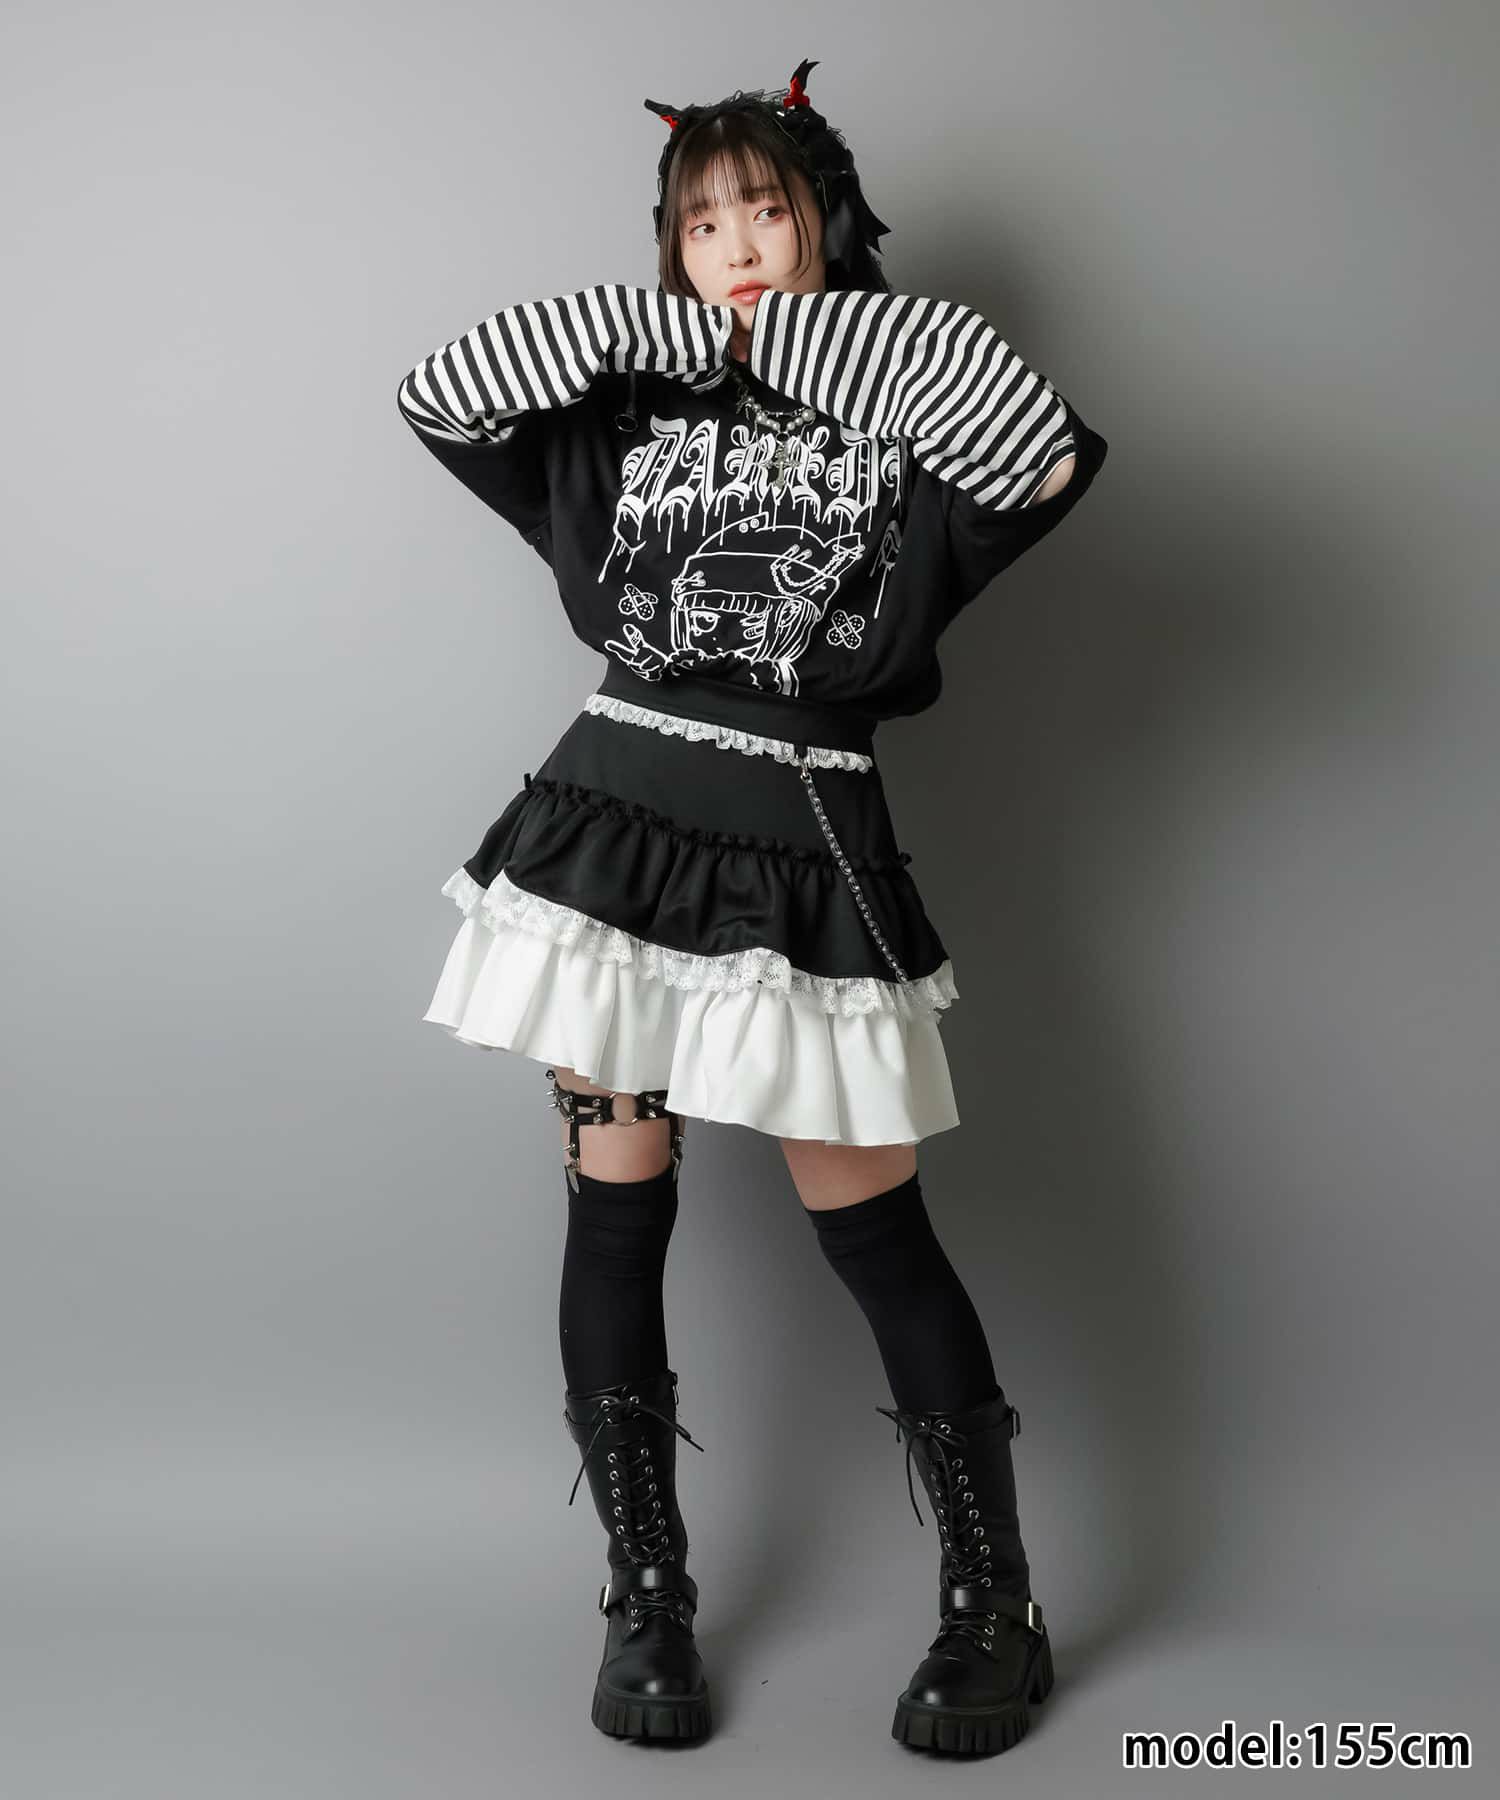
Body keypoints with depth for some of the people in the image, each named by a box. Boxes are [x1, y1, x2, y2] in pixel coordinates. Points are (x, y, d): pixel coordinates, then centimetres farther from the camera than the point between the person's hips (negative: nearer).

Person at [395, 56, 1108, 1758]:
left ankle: (996, 1614, 16)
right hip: (613, 823, 3)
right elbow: (441, 393, 3)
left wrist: (814, 329, -6)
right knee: (616, 1204, 4)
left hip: (806, 859, -2)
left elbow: (1047, 457, -14)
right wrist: (662, 326, 2)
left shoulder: (905, 413, 7)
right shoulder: (628, 419, 14)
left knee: (868, 1223, 1)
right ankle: (646, 1600, 19)